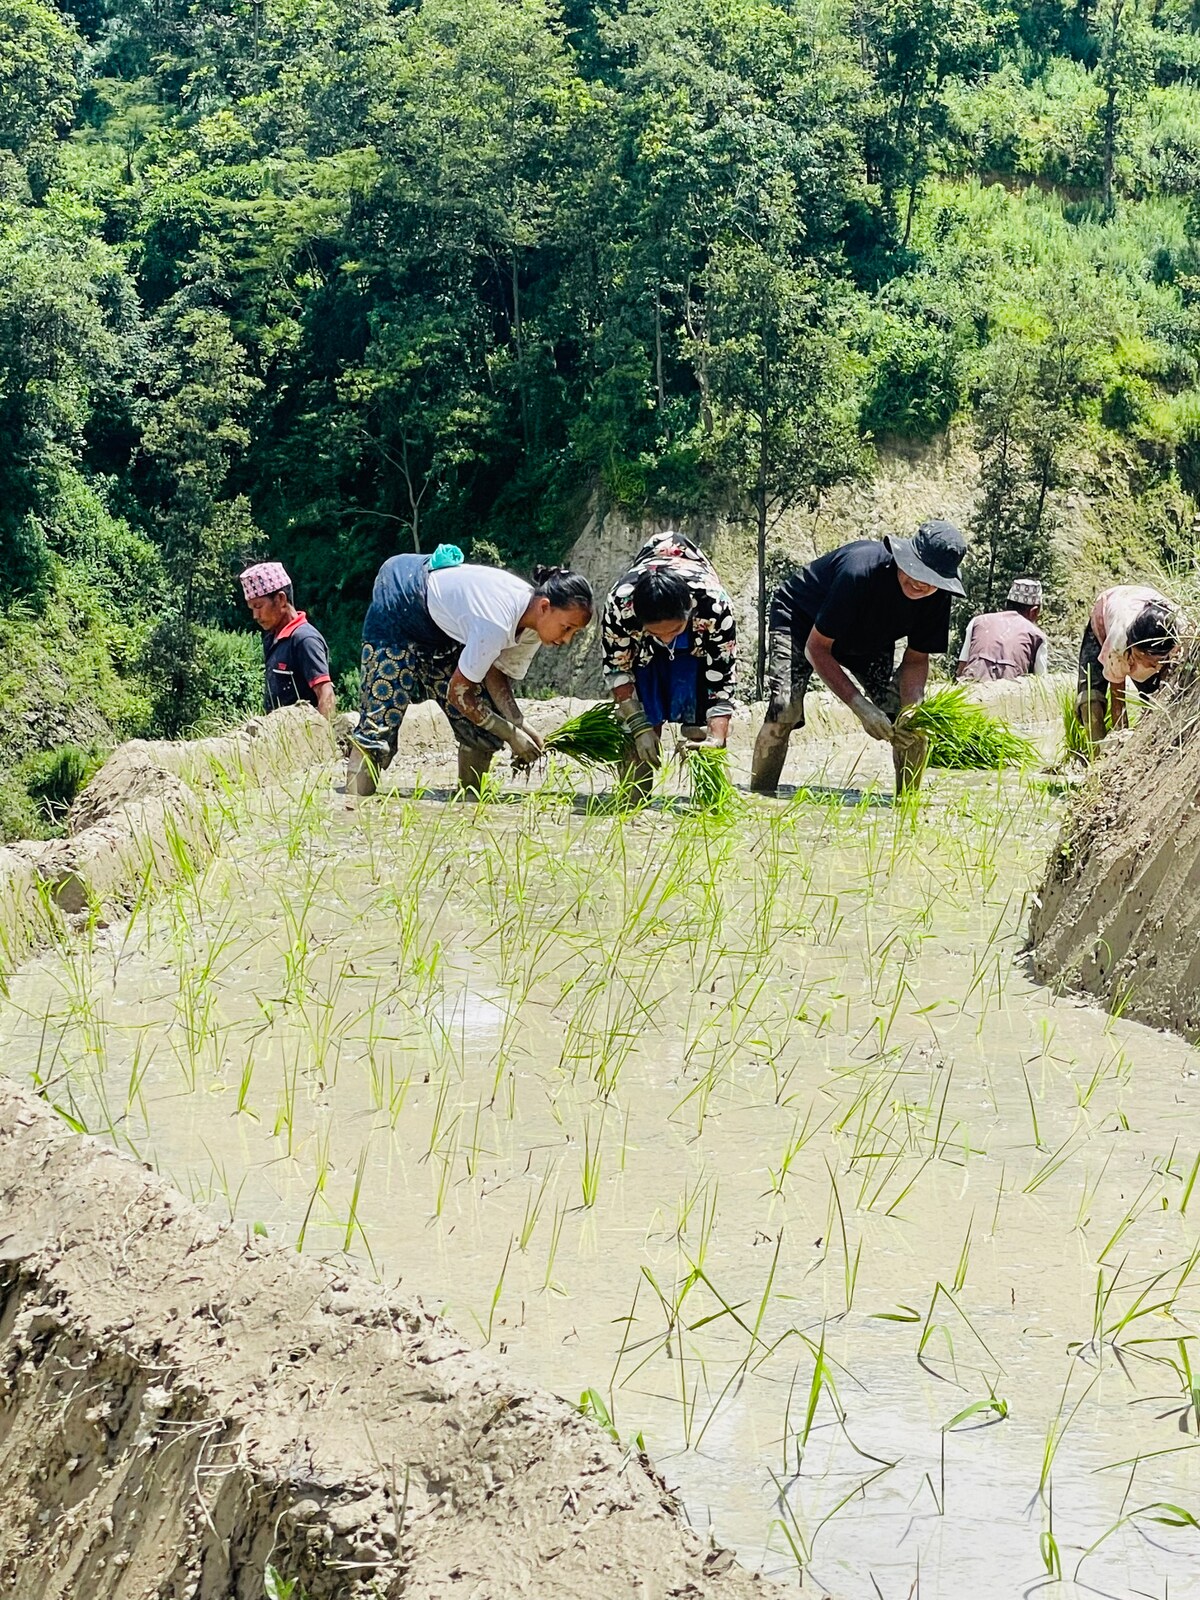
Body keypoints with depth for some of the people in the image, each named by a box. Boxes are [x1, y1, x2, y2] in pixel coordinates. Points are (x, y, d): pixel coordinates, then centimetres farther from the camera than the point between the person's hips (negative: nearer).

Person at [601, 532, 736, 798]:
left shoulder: (715, 605, -42)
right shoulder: (620, 602, -40)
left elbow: (722, 680, -33)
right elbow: (616, 668, -23)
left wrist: (717, 739, -44)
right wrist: (639, 727, -28)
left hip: (698, 644, 0)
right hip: (641, 648, 1)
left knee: (697, 720, -13)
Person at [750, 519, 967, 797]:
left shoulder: (938, 596, -23)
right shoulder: (861, 569, -40)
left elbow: (915, 660, -9)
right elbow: (816, 648, -31)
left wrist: (912, 709, -31)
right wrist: (861, 707, -39)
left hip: (867, 638, 5)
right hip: (801, 621, -5)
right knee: (784, 711, -27)